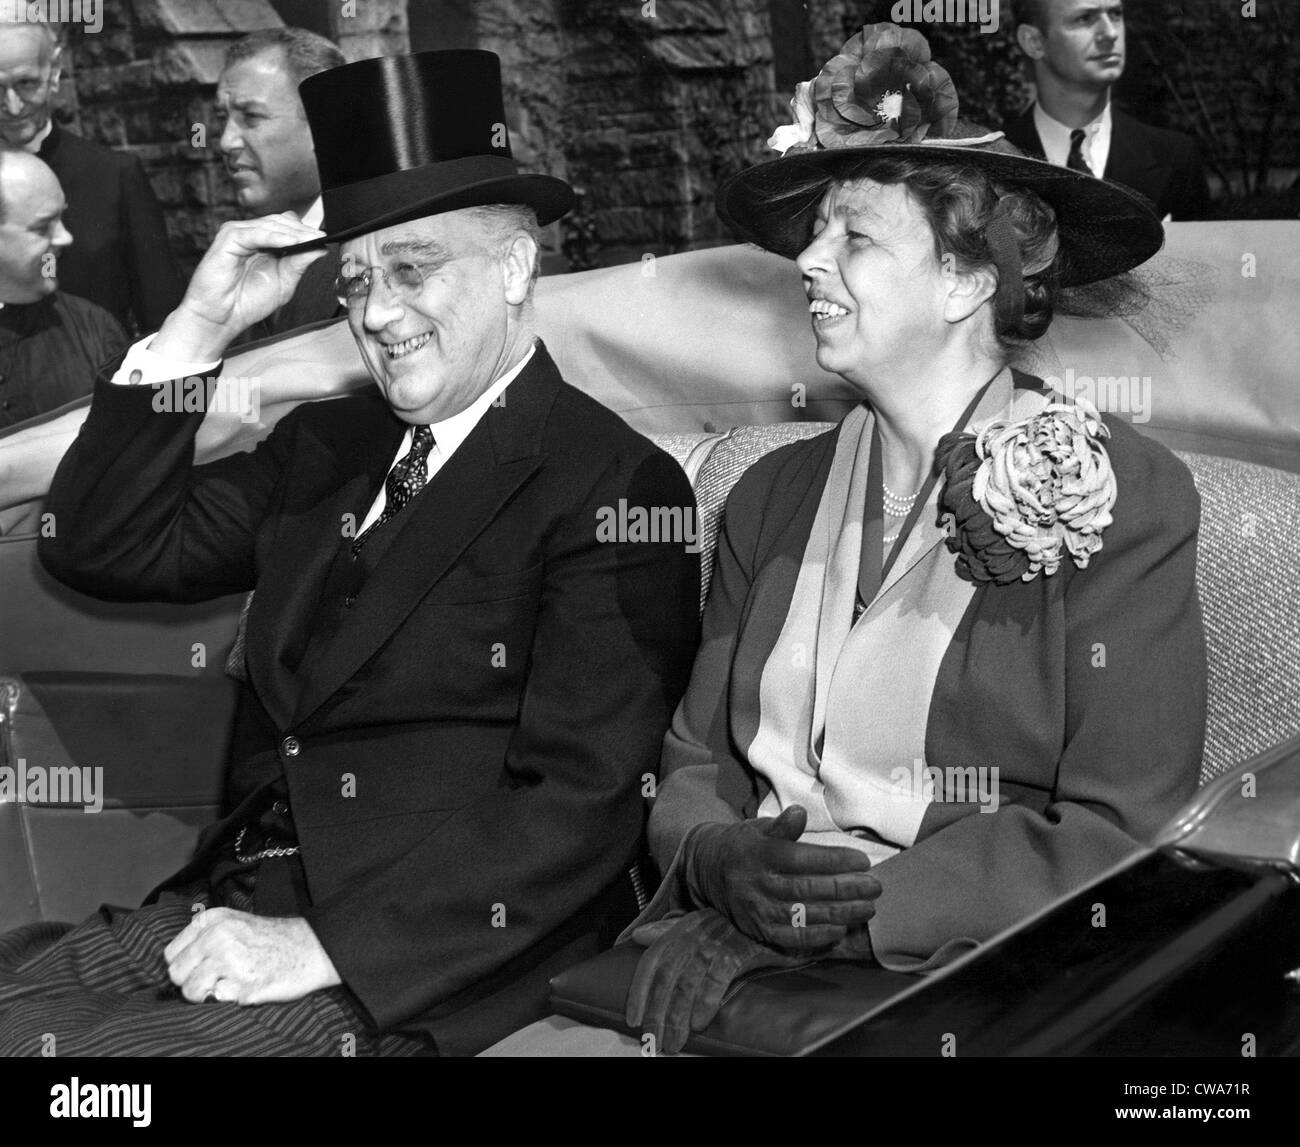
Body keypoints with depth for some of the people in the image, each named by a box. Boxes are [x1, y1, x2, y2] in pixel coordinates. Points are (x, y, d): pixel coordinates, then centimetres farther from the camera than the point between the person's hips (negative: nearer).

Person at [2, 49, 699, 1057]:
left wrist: (323, 944, -19)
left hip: (426, 971, -6)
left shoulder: (616, 488, -9)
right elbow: (97, 551, 10)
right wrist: (201, 326, 2)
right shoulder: (322, 446, 13)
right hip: (236, 900, 6)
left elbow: (581, 803, -16)